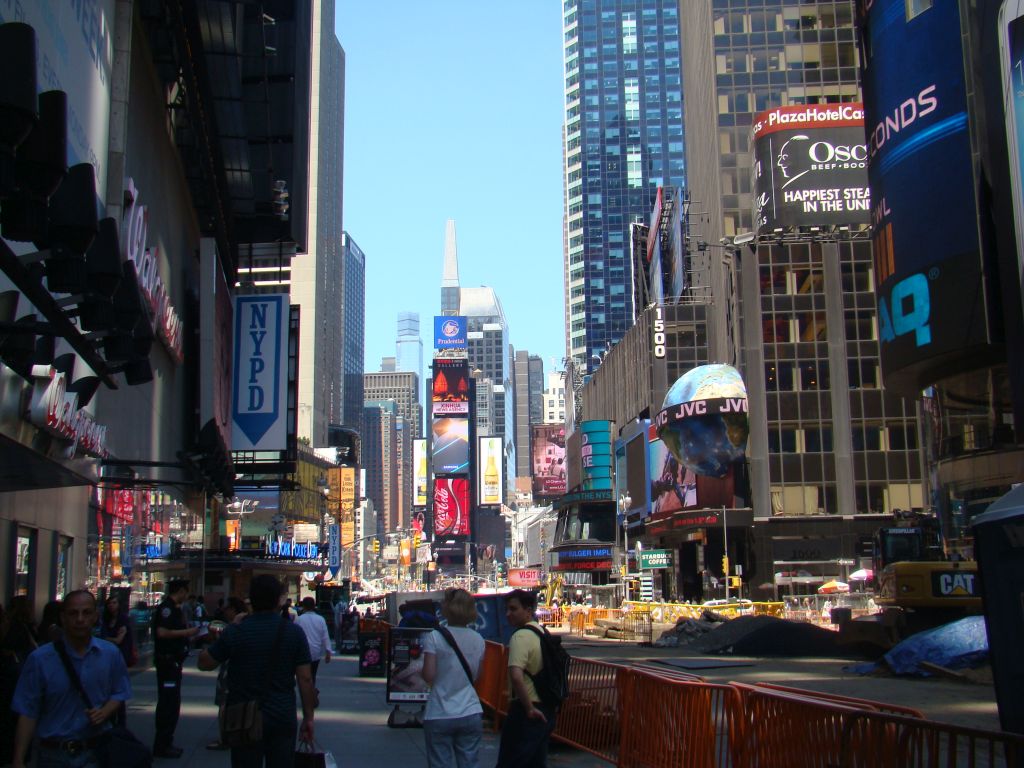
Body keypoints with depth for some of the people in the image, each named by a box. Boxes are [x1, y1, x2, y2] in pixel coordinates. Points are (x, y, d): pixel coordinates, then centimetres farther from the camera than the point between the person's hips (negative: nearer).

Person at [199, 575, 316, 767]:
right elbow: (305, 679, -5)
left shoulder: (234, 633, -9)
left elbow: (204, 663, 3)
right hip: (283, 719, 1)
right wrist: (308, 718, 4)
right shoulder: (294, 633, -6)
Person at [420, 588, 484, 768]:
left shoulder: (434, 637, -10)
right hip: (471, 714, 4)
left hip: (439, 715, -3)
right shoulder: (478, 640, 4)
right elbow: (477, 675, 11)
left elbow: (429, 675, -12)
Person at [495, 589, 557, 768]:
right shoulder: (543, 633, 11)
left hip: (525, 712, -9)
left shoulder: (521, 636, -17)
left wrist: (529, 709, -21)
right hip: (547, 711, 9)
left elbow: (516, 676, -30)